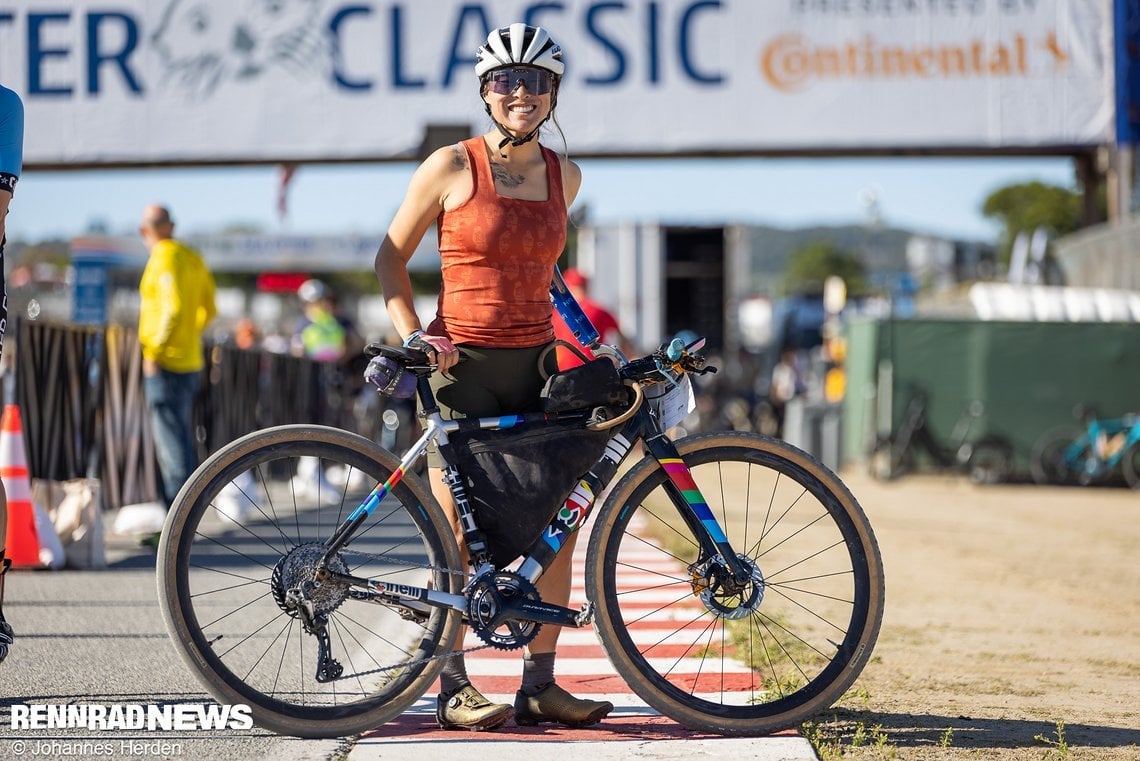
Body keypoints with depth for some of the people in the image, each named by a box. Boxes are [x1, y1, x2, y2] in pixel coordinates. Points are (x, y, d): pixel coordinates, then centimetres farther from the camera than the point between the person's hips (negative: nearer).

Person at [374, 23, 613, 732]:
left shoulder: (564, 175, 9)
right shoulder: (452, 167, -4)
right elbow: (392, 256, 4)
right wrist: (414, 337, -7)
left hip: (536, 366, 5)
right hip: (463, 364, -4)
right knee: (460, 537, -4)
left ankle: (541, 684, 8)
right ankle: (454, 688, 5)